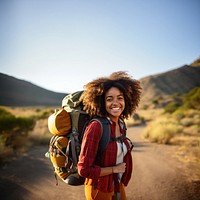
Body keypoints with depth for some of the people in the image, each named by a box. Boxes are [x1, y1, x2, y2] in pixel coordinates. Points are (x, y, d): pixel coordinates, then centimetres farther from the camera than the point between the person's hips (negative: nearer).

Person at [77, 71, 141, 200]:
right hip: (99, 189, -6)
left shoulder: (121, 125, -4)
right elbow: (84, 169, -25)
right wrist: (114, 169, -17)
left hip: (118, 186, 6)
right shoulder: (96, 127, -26)